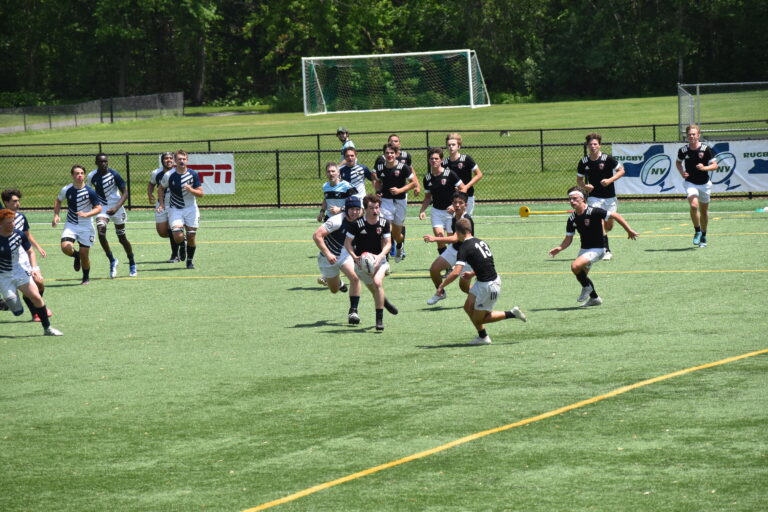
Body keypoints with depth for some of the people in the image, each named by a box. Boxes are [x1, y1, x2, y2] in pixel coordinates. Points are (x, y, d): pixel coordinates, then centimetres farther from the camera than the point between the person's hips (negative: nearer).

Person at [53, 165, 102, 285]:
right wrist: (56, 215, 1)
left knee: (84, 254, 1)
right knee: (66, 247, -21)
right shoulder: (66, 190, -6)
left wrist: (86, 214, -28)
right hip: (71, 225, 1)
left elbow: (98, 208, -11)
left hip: (86, 226, -1)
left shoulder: (90, 191, -14)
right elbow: (58, 200, 14)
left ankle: (86, 277, 27)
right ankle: (76, 256, 16)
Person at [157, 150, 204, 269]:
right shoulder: (169, 175, -9)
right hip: (175, 209, -1)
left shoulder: (193, 174, -7)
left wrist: (190, 189, -23)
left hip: (191, 208, 1)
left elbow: (200, 193, -5)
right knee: (178, 236, -17)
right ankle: (181, 247, 20)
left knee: (191, 237, 1)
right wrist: (161, 203, 1)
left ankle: (190, 260, 21)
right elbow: (161, 188, 9)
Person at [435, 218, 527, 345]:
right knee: (468, 307, 17)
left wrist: (441, 286, -12)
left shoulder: (465, 248, -18)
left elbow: (455, 273, -25)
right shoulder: (480, 242, 6)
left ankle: (511, 314, 7)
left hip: (488, 286, -8)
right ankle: (483, 337, 27)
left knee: (478, 318, 8)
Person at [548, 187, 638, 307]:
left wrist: (629, 230, -15)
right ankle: (594, 298, 36)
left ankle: (587, 287, 0)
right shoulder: (572, 219, 0)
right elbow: (568, 238, 6)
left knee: (575, 266, -25)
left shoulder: (593, 212, -20)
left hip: (597, 249, -8)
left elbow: (615, 215, -16)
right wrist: (559, 248, -14)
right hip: (584, 249, 8)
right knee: (581, 276, 15)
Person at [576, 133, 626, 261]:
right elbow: (579, 179, 10)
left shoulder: (607, 159, -9)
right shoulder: (583, 162, -2)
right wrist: (585, 186, -12)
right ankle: (606, 251, -14)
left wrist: (610, 180, -17)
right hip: (594, 197, 0)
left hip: (610, 197, 0)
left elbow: (621, 170, -2)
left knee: (609, 225, 6)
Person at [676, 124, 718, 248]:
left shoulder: (706, 149, -10)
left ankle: (703, 236, 30)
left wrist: (704, 168, -26)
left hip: (704, 183, 1)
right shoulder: (683, 150, -5)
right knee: (694, 205, -24)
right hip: (690, 183, -1)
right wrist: (681, 172, -4)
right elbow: (678, 162, 15)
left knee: (704, 211, 12)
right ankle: (697, 231, -8)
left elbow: (715, 165, -7)